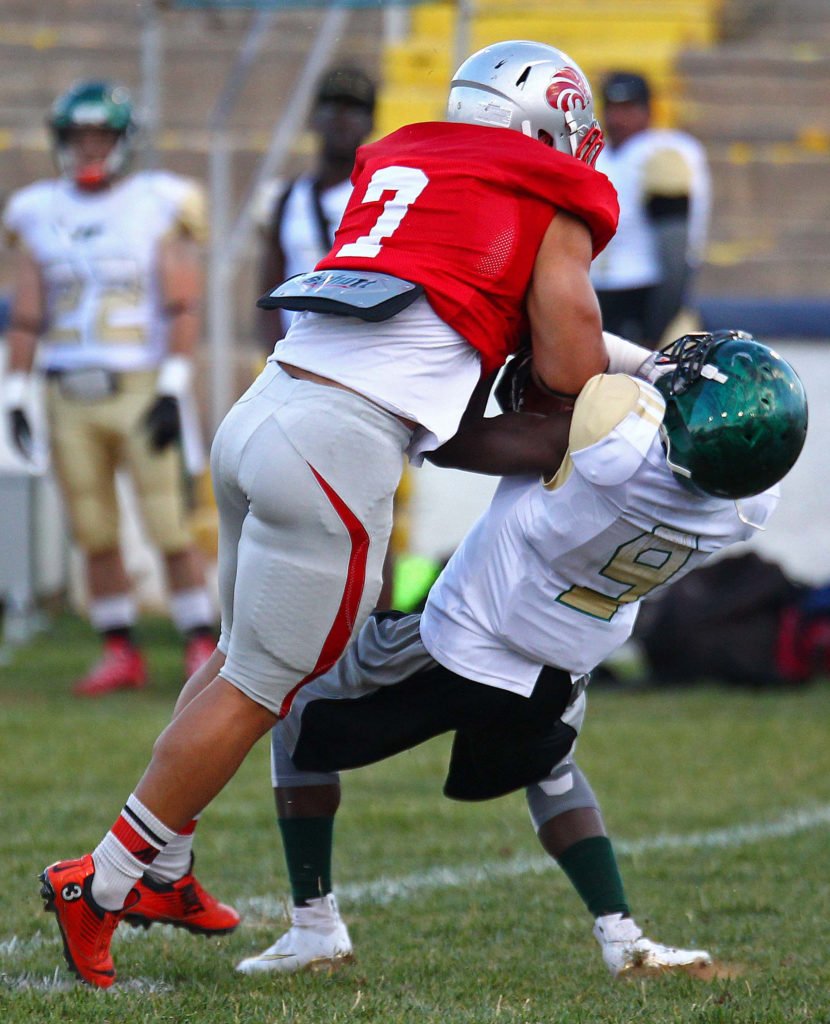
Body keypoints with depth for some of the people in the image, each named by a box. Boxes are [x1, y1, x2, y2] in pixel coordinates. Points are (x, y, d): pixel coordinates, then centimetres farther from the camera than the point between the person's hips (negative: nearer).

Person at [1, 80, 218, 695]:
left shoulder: (158, 208, 0)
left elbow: (184, 308, -4)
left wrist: (174, 389, -13)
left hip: (142, 389, -4)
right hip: (70, 400, 4)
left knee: (171, 528, -6)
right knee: (96, 535, 5)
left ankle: (203, 650, 0)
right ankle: (122, 655, 13)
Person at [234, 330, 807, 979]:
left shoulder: (621, 423, -38)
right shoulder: (750, 506, -20)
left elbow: (471, 443, -25)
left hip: (456, 639, -5)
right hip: (554, 682, 5)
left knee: (300, 719, 19)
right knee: (549, 772, 36)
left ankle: (316, 925, 15)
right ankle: (621, 936, 19)